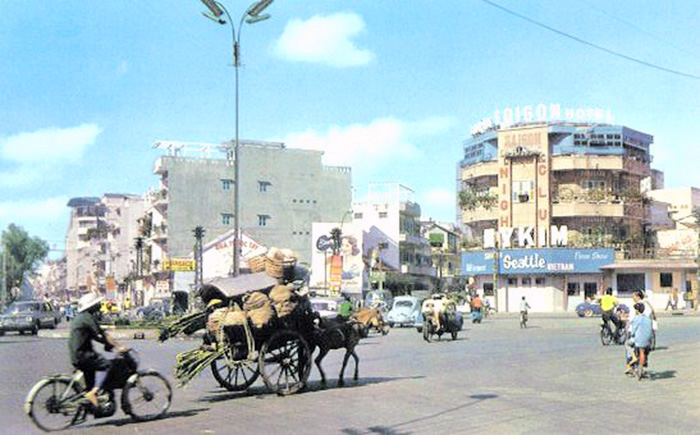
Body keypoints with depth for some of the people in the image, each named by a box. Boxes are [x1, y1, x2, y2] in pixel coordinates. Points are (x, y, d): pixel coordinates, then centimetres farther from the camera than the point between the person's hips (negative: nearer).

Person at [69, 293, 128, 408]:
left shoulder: (79, 318, 20)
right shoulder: (88, 317, -11)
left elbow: (94, 336, 24)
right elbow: (101, 334, -18)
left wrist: (110, 344, 18)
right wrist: (118, 346, -19)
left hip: (76, 356, 10)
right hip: (82, 355, -10)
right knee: (108, 365, -17)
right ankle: (93, 393, -25)